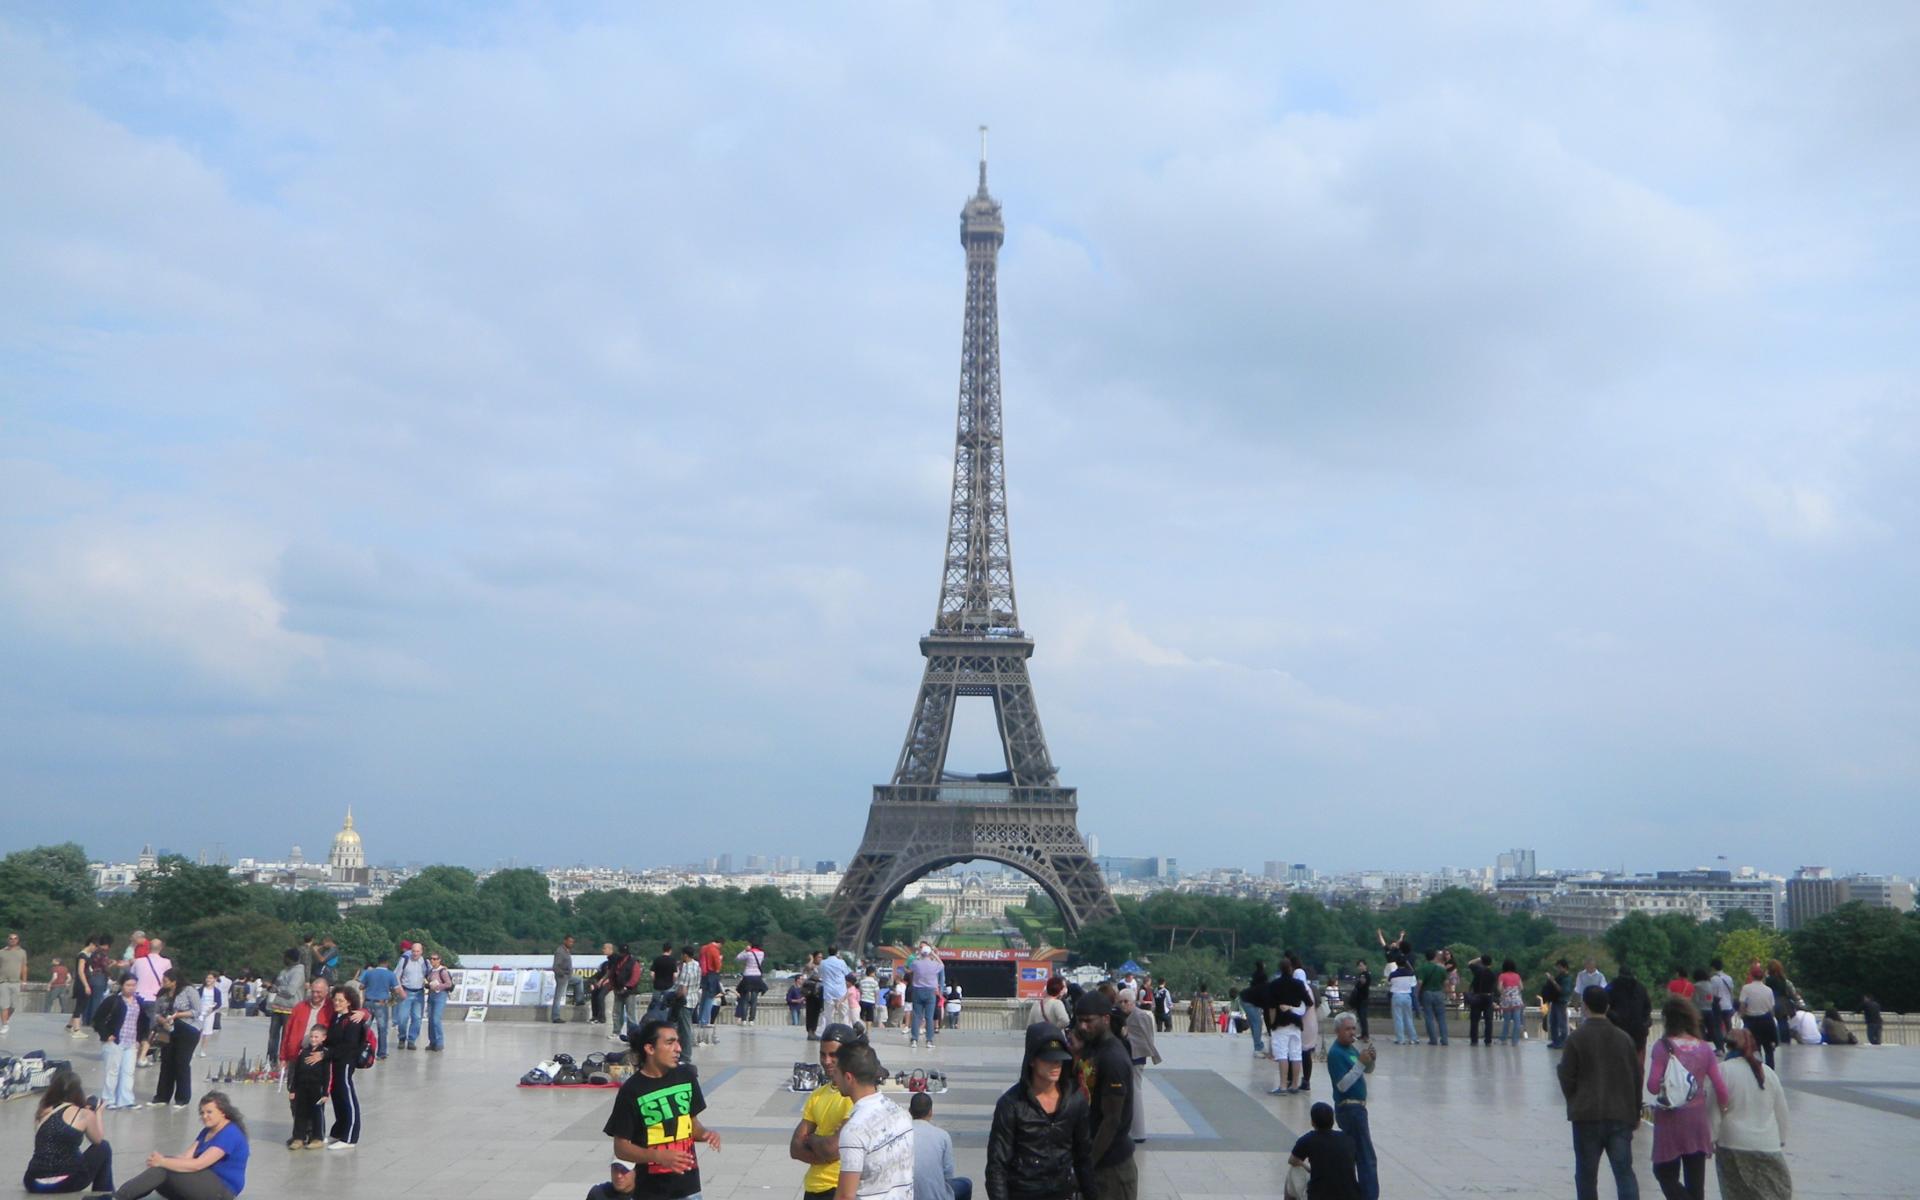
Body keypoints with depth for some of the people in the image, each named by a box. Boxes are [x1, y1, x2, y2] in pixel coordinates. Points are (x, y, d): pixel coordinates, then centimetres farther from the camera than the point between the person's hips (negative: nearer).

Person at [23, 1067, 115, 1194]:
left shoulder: (42, 1112, 9)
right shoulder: (85, 1114, -2)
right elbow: (99, 1140, 15)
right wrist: (98, 1112, 28)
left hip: (34, 1184, 5)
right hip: (66, 1182, -5)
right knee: (103, 1148, 21)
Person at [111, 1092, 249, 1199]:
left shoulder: (230, 1134, -15)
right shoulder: (208, 1131, 16)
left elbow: (197, 1164, -22)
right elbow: (188, 1157, 3)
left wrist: (163, 1161, -21)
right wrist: (161, 1159, -14)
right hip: (205, 1183, 9)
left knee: (162, 1169, -20)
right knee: (161, 1169, -11)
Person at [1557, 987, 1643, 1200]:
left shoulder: (1577, 1038, -8)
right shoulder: (1624, 1038, 4)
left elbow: (1567, 1079, -7)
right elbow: (1636, 1078, 9)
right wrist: (1636, 1113, 19)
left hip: (1587, 1117, -3)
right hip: (1621, 1116, 3)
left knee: (1586, 1174, 9)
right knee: (1624, 1171, 2)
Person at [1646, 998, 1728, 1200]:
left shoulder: (1663, 1047, -12)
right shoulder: (1705, 1048, -1)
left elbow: (1653, 1086, -18)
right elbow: (1720, 1088, -3)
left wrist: (1666, 1084, 4)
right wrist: (1722, 1109, 15)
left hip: (1670, 1118, -4)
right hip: (1698, 1118, 4)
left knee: (1665, 1173, 8)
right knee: (1695, 1182, 13)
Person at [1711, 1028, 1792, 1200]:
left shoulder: (1723, 1070, -8)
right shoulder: (1768, 1072, 7)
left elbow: (1714, 1111, -8)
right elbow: (1781, 1110, 13)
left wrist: (1711, 1140, 1)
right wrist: (1781, 1140, 23)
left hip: (1734, 1146, -3)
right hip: (1767, 1145, 4)